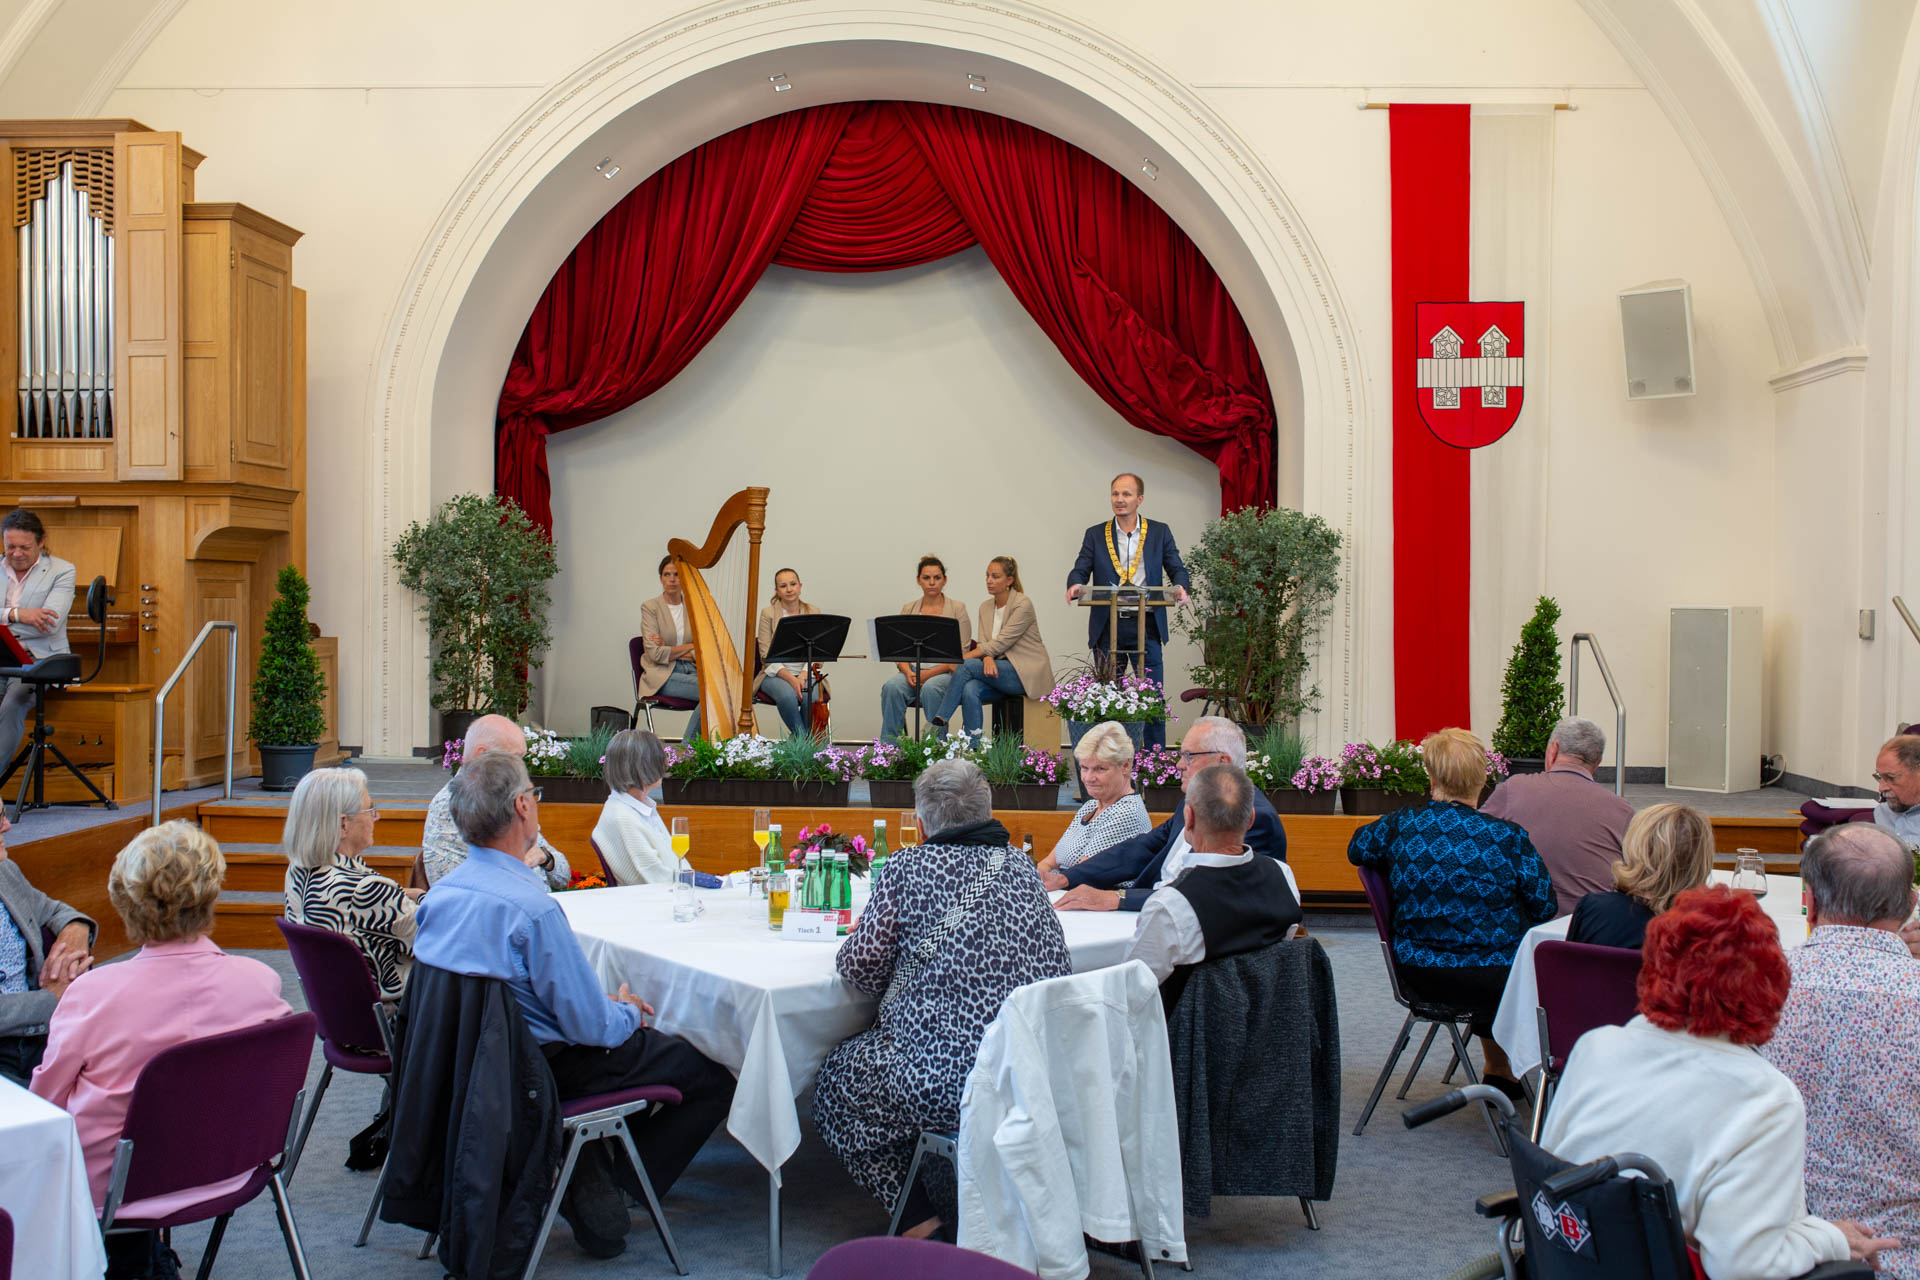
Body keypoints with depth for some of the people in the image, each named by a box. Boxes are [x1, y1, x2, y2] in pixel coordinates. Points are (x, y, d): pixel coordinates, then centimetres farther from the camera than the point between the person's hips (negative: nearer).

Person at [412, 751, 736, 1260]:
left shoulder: (440, 892, -3)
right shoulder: (532, 908, -29)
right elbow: (591, 1025, -24)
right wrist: (628, 1011, -3)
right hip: (543, 1071, -9)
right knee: (716, 1075, -2)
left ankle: (589, 1182, 24)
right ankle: (613, 1183, 10)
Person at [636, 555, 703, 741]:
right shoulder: (650, 607, 0)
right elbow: (655, 653, -10)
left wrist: (671, 651, -9)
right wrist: (690, 647, -3)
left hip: (691, 670, 4)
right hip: (662, 674, -4)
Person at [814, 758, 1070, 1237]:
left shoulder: (910, 866, -7)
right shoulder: (1021, 866, 9)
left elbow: (859, 967, -6)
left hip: (954, 1081, -7)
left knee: (837, 1076, 16)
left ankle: (918, 1215, 15)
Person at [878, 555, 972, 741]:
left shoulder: (957, 609, 4)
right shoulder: (908, 609, 14)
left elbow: (960, 654, -3)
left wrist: (931, 673, -15)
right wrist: (908, 672, -13)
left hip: (945, 672, -3)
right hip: (913, 669, 3)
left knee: (930, 689, -37)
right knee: (892, 687, -31)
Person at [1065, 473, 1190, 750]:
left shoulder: (1159, 532, 8)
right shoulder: (1095, 535, 9)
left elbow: (1176, 569, 4)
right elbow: (1080, 570, 2)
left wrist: (1181, 586, -19)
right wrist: (1075, 585, -22)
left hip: (1146, 626, -1)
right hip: (1107, 626, 1)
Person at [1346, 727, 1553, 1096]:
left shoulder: (1400, 826, -7)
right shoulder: (1507, 837, -17)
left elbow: (1356, 848, 13)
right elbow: (1543, 907, -7)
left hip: (1418, 975, 4)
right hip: (1494, 978, -4)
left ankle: (1497, 1073, 48)